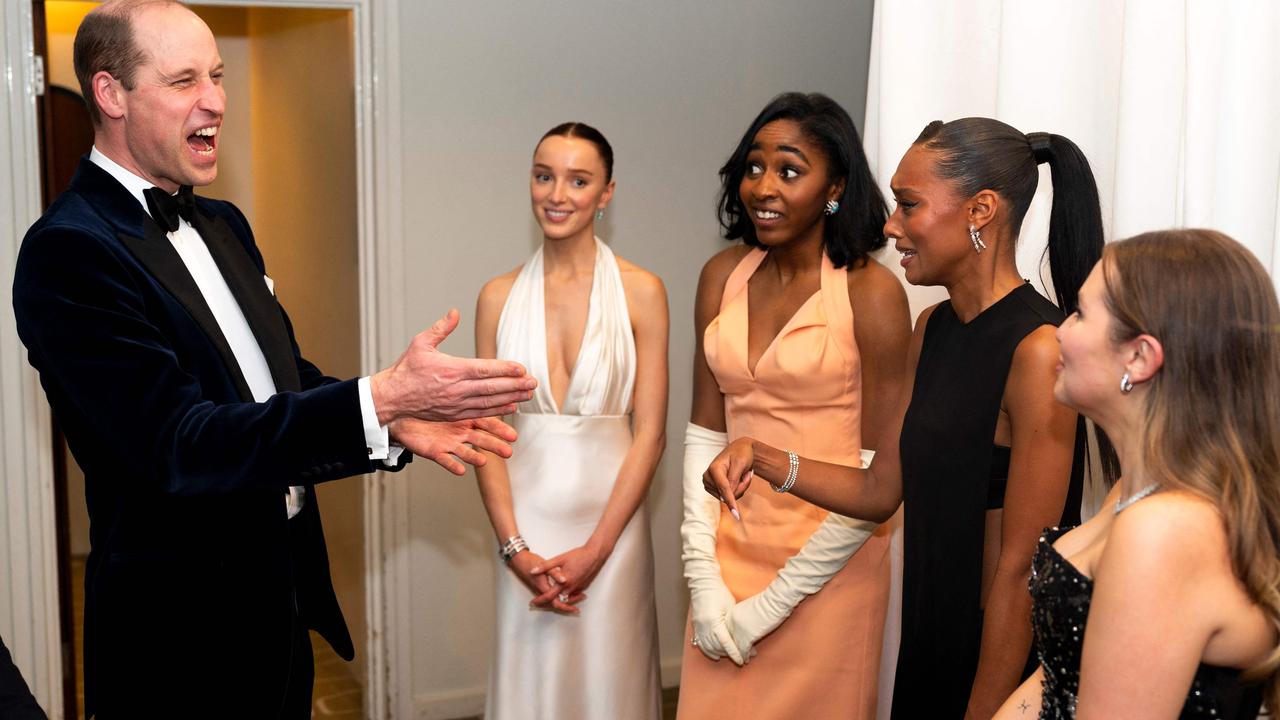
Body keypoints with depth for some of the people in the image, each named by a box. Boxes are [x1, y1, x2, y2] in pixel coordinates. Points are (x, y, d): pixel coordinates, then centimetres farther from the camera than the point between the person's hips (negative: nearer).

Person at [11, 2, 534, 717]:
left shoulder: (223, 225, 9)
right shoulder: (69, 251, -18)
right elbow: (177, 444, -26)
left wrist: (396, 421, -5)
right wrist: (382, 398, -32)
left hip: (285, 598, 8)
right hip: (182, 635, -7)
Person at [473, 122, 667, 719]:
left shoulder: (640, 291, -4)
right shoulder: (499, 296, 2)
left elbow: (650, 432, -6)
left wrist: (595, 549, -11)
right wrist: (515, 547, -8)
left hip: (611, 519, -1)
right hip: (527, 520, 2)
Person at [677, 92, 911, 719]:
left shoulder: (871, 292, -13)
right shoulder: (723, 276, 2)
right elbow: (705, 431, 4)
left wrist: (774, 602, -10)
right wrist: (703, 579, -4)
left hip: (827, 570, -4)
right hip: (730, 552, 5)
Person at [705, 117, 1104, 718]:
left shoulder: (1038, 350, -22)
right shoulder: (932, 329, 4)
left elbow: (1023, 568, -21)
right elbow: (880, 492, 7)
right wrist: (762, 458, -5)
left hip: (1005, 668, -8)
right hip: (930, 637, 8)